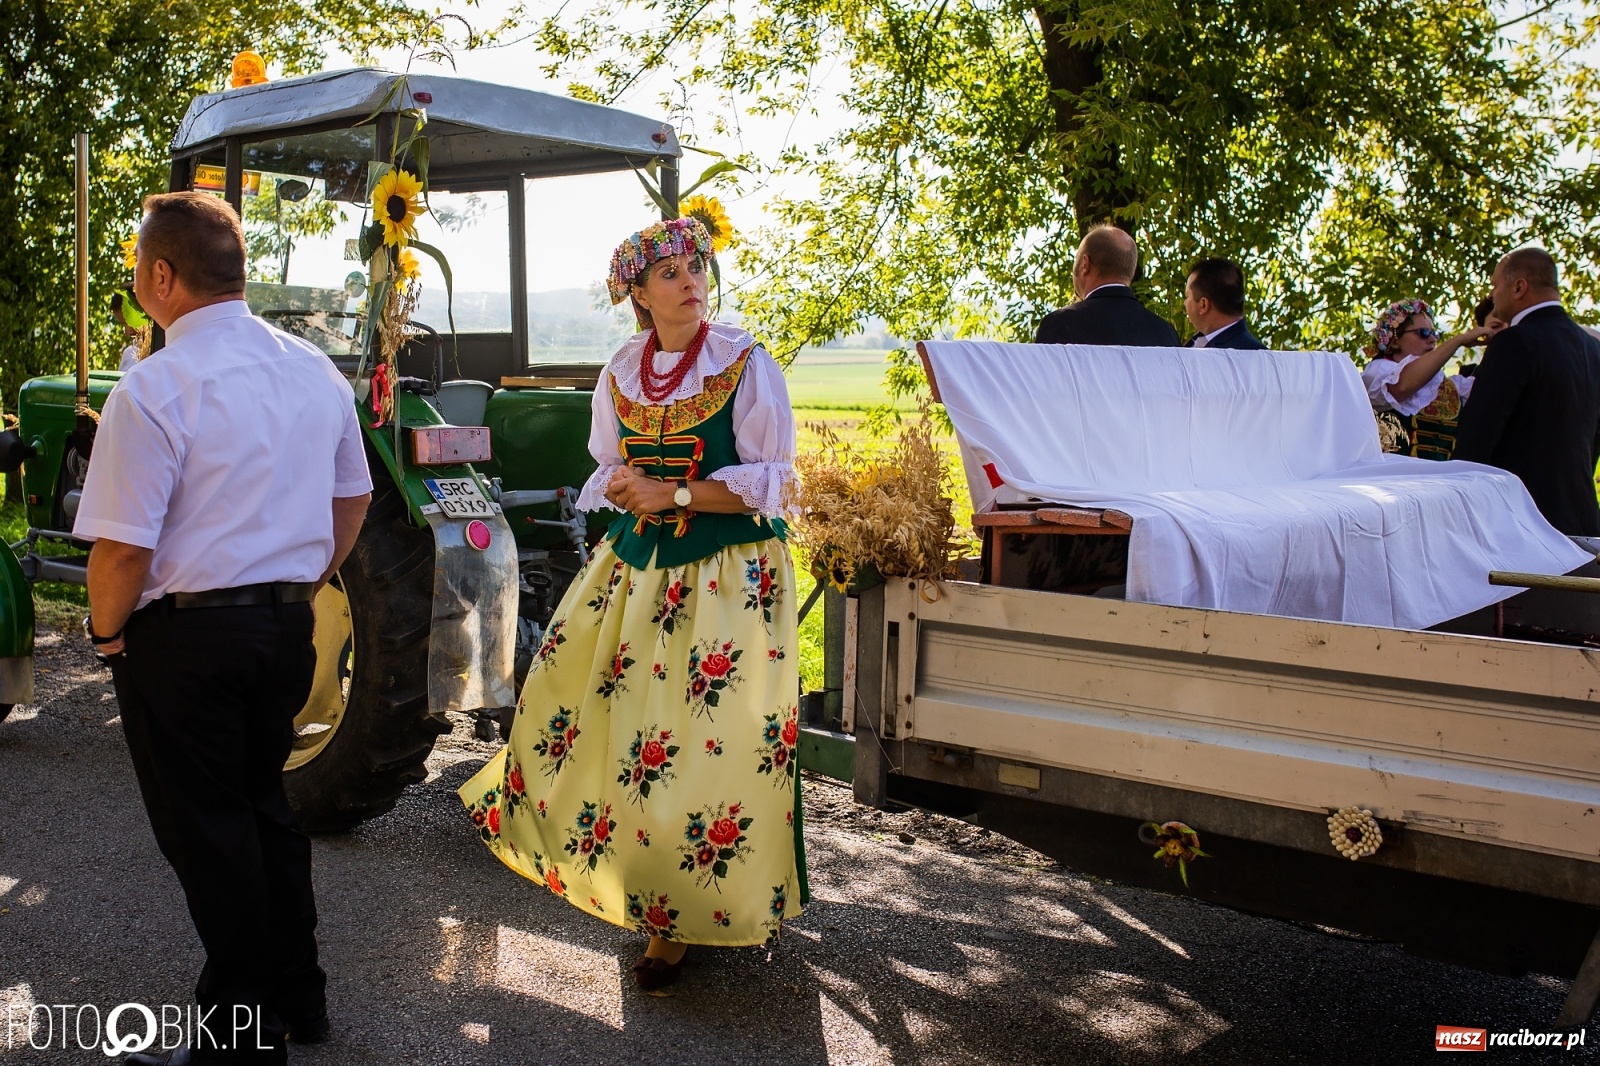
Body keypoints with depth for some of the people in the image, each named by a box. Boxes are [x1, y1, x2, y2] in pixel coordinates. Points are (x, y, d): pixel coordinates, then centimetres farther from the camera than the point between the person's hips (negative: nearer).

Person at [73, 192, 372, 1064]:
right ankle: (296, 996, 33)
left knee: (205, 830, 6)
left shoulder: (155, 387, -18)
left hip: (185, 635, -7)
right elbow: (351, 500, 14)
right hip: (289, 626, 7)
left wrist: (107, 631, -3)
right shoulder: (314, 370, 5)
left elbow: (124, 546, -20)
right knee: (264, 803, 21)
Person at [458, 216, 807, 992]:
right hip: (636, 561, 6)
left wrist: (674, 494, -16)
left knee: (709, 737, -7)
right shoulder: (620, 373, 9)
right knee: (577, 696, 8)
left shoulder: (746, 364, -6)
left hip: (727, 569, -5)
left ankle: (680, 918, 11)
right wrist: (620, 487, -7)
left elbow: (768, 481, -9)